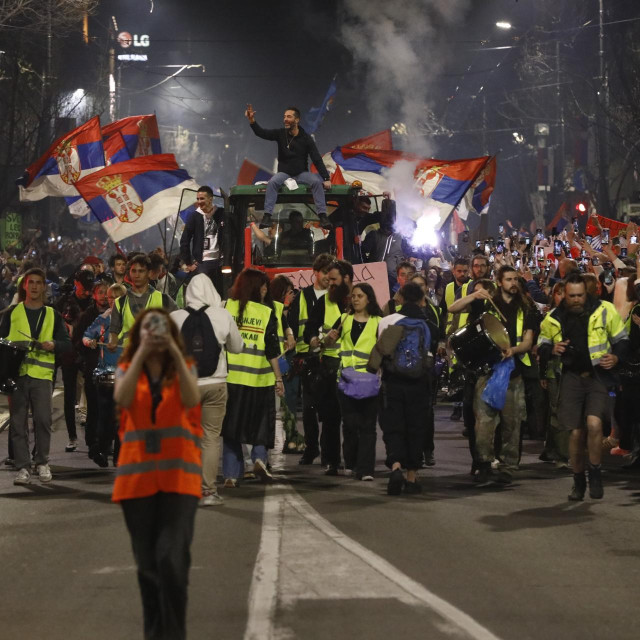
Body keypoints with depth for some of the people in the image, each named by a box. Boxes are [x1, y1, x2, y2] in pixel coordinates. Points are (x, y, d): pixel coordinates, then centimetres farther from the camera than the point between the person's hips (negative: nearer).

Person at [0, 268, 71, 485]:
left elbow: (66, 343, 12)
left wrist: (54, 345, -9)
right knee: (18, 422, -2)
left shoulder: (53, 315, 14)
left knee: (43, 419, -7)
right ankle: (23, 467, 1)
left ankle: (42, 463, 7)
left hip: (42, 375, 0)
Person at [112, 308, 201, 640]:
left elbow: (192, 400, -14)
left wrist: (174, 352, -16)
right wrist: (142, 353, -16)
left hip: (178, 475, -2)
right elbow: (122, 399, -13)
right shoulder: (126, 370, 9)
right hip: (138, 476, 2)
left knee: (172, 558, -15)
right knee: (147, 562, 8)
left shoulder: (184, 369, 7)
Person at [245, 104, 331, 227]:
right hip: (284, 173, 0)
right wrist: (252, 121, -33)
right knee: (272, 182, -31)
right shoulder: (280, 134, -1)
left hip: (301, 173, 0)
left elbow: (317, 159, -7)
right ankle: (267, 215, -31)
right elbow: (262, 133, -13)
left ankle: (322, 215, -26)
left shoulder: (306, 138, -4)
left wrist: (326, 178, -16)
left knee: (317, 181, -28)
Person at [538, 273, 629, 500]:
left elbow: (622, 339, 5)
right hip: (571, 377, 2)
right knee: (576, 433, 1)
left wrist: (616, 357, -14)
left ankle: (595, 473, -1)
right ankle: (578, 481, 21)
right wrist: (552, 349, -7)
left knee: (594, 424, -22)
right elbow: (541, 345, 15)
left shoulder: (604, 311, -5)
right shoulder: (553, 319, 2)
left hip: (598, 376, -2)